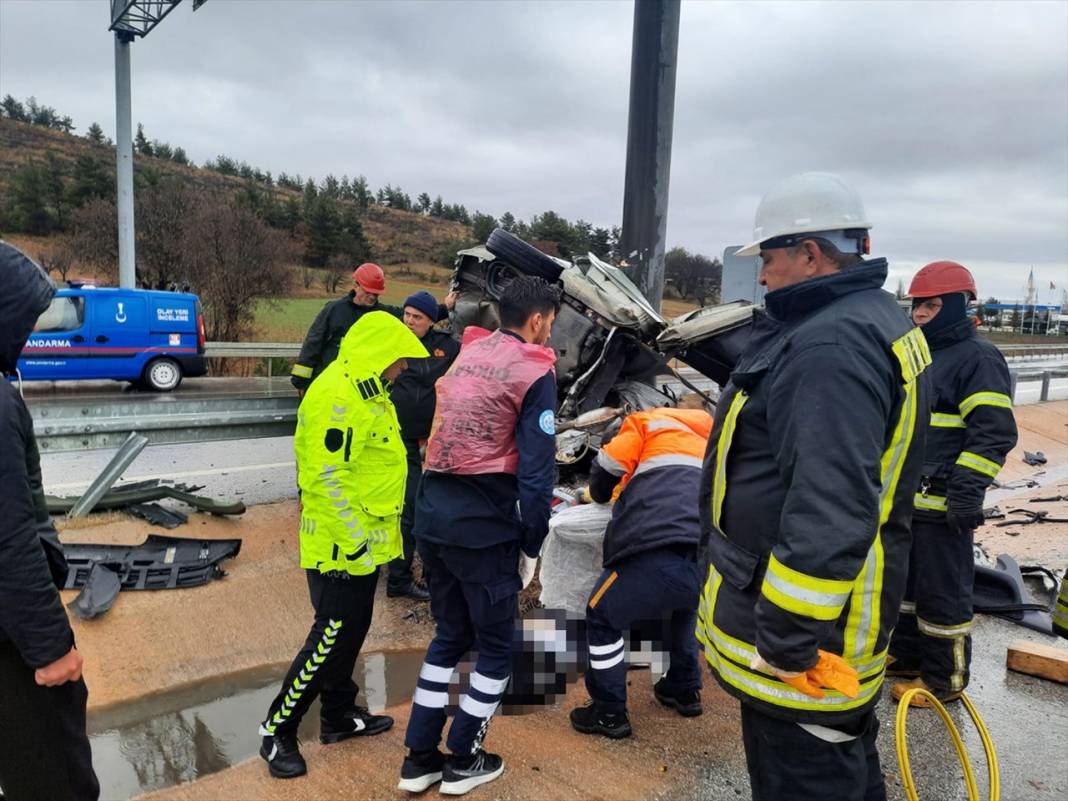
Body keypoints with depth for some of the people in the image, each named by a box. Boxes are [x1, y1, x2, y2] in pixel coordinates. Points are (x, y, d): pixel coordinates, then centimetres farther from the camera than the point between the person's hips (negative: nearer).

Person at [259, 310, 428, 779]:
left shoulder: (367, 390, 11)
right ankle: (277, 732, 14)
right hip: (341, 545, -10)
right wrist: (353, 539, -23)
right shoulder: (336, 397, -22)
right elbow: (327, 477, -26)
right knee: (331, 638, -2)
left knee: (351, 631, 18)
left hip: (365, 540, 10)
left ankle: (339, 717, 33)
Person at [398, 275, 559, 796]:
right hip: (482, 524, -7)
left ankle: (419, 758, 27)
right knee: (496, 644, 13)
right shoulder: (534, 372, -8)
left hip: (432, 514, 7)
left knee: (450, 634, 21)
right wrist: (531, 546, -3)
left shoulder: (468, 353, 13)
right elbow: (536, 470, -12)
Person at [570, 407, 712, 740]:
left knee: (602, 617, 17)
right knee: (684, 606, 40)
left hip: (663, 555, -6)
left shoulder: (649, 422, 21)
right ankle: (685, 689, 46)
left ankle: (609, 713, 23)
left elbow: (605, 470, 13)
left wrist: (599, 495, 35)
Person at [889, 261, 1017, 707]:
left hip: (943, 503, -9)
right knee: (904, 581, 19)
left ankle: (944, 678, 16)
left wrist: (967, 492, -23)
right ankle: (906, 655, 35)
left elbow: (993, 433, -18)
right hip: (905, 498, 9)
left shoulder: (979, 358, -12)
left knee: (942, 591, 2)